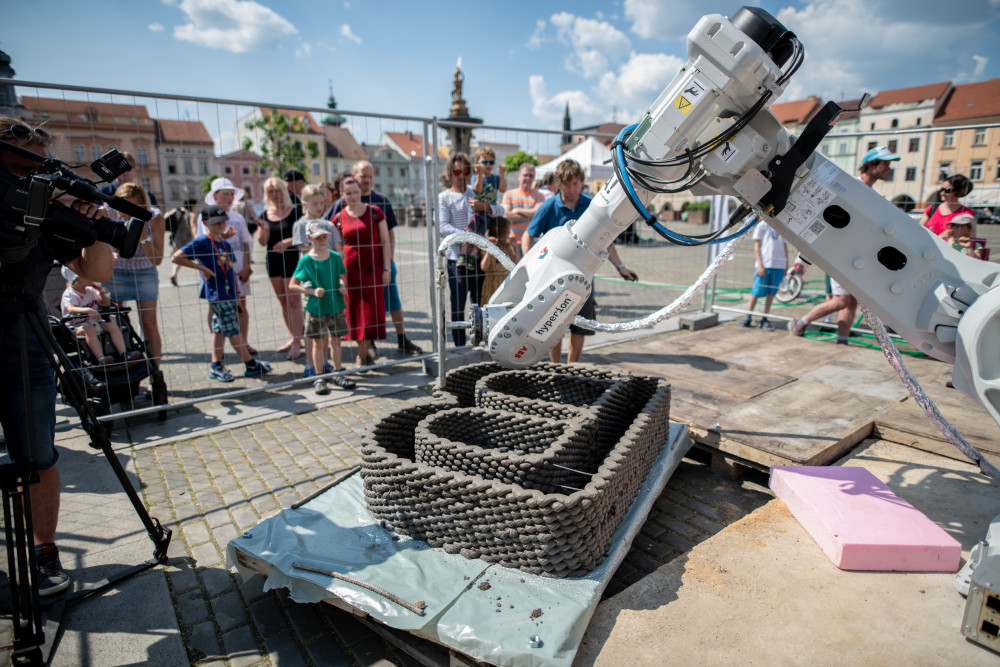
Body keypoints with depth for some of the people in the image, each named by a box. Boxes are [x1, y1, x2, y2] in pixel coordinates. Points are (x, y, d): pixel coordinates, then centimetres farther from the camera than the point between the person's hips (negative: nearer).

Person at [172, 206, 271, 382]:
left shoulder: (225, 244, 13)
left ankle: (216, 366, 19)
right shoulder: (201, 242, -9)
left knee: (219, 328, 12)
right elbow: (176, 258, -14)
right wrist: (202, 268, -15)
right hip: (217, 294, -8)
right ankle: (251, 365, 5)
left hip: (228, 294, 8)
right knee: (233, 330, -2)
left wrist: (236, 294, 15)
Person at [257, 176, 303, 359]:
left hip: (292, 259, -6)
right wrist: (264, 229, -13)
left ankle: (297, 343, -5)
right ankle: (293, 337, 23)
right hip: (273, 260, 6)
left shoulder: (294, 211, -5)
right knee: (283, 301, 11)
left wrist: (288, 241, -23)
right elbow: (262, 242, 7)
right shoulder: (265, 214, 9)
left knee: (293, 300, -7)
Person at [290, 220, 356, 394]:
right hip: (315, 308, -3)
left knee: (335, 340, 12)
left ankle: (337, 374, 26)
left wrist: (343, 286, -7)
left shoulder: (335, 257, 1)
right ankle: (319, 378, 18)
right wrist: (312, 291, -16)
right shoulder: (305, 260, -8)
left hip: (336, 306, 3)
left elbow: (343, 276, 14)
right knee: (318, 342, 8)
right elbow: (292, 285, -5)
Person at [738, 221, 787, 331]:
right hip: (764, 264, -4)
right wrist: (760, 265, -11)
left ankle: (764, 319, 10)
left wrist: (786, 266, 14)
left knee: (771, 293, 4)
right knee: (756, 292, -3)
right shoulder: (762, 225, 2)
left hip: (779, 265, 4)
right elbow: (757, 246, -2)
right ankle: (748, 318, 9)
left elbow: (785, 246, 20)